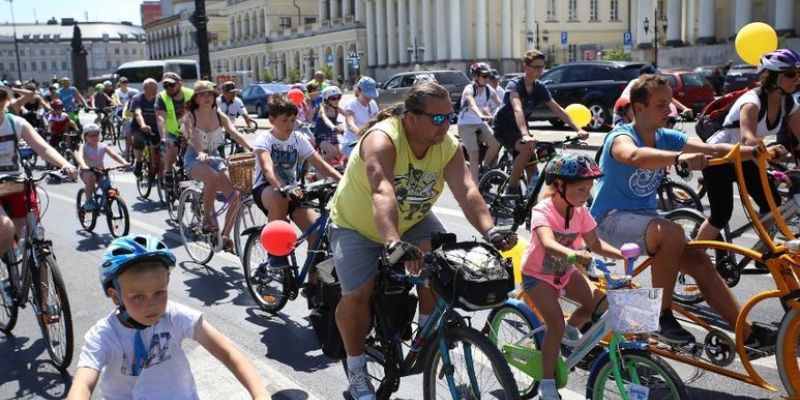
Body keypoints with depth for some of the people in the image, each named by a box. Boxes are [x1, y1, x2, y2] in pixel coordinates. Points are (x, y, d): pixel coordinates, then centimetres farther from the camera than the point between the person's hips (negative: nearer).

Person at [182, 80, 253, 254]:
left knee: (235, 196, -14)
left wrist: (252, 148, -31)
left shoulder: (219, 115, 1)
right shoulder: (190, 116, -8)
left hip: (214, 157, 4)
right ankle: (207, 218, -18)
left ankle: (226, 236, 3)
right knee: (213, 177, -38)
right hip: (195, 159, -4)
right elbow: (192, 136, -26)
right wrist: (200, 153, -48)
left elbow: (234, 133, -13)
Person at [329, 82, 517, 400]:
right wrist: (393, 242, -63)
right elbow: (382, 192, -48)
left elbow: (467, 190, -29)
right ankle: (356, 368, 6)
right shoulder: (382, 139, -32)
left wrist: (489, 230, -46)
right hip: (357, 226, -4)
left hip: (411, 221, 4)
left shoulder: (448, 147, -16)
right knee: (357, 294, -18)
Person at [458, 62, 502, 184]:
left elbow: (500, 104, -9)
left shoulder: (489, 89, 0)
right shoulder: (469, 89, -17)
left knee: (496, 143, -18)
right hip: (466, 124, -5)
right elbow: (473, 105, -36)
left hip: (481, 124, 5)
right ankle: (475, 186, -8)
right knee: (474, 154, -13)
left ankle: (485, 166, 8)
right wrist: (481, 116, -55)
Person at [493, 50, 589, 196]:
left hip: (519, 129, 7)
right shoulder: (514, 85, -22)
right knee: (528, 147, -34)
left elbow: (558, 110, -4)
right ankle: (511, 189, -21)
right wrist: (525, 135, -55)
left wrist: (578, 130, -14)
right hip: (504, 128, -7)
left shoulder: (540, 88, -3)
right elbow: (517, 109, -39)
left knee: (533, 173, -1)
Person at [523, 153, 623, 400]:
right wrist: (573, 254, -65)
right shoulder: (542, 211, -28)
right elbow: (548, 244, -46)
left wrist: (622, 254, -23)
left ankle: (572, 327, 19)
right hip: (538, 274, -6)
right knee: (556, 323, -22)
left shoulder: (580, 211, -9)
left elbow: (595, 244, -5)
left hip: (565, 271, 6)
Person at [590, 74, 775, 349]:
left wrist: (756, 152, -20)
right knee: (671, 233, -33)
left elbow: (714, 150, -5)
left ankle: (747, 332, 7)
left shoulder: (665, 138, 4)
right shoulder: (621, 137, -17)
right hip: (612, 218, -7)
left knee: (701, 263, -5)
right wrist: (680, 157, -57)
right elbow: (635, 156, -43)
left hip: (645, 215, 7)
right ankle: (662, 317, -20)